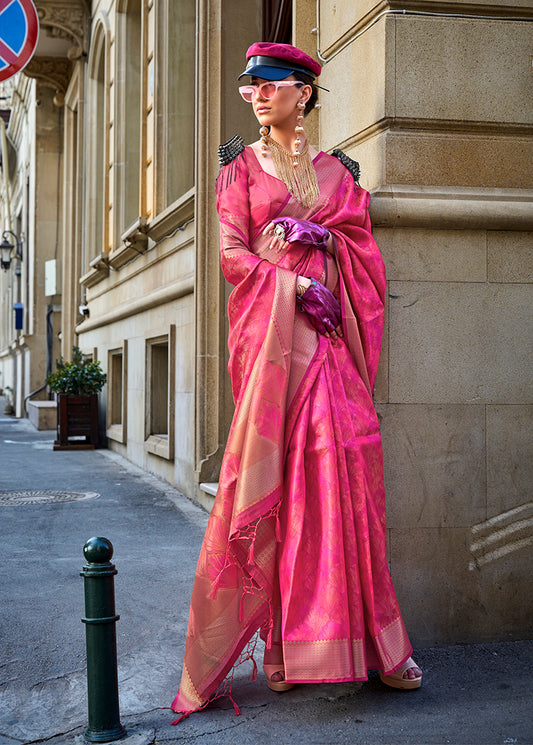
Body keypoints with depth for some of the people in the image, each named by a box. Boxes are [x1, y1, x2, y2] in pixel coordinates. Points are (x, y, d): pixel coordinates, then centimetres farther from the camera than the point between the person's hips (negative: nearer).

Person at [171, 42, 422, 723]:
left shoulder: (335, 169, 17)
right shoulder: (241, 165, 10)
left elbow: (363, 245, 11)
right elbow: (232, 252, 1)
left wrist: (321, 236, -9)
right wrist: (295, 285, -12)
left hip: (331, 329, 2)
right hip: (270, 326, -2)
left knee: (342, 465, -4)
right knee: (273, 470, -8)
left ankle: (365, 640, 3)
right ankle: (282, 641, 1)